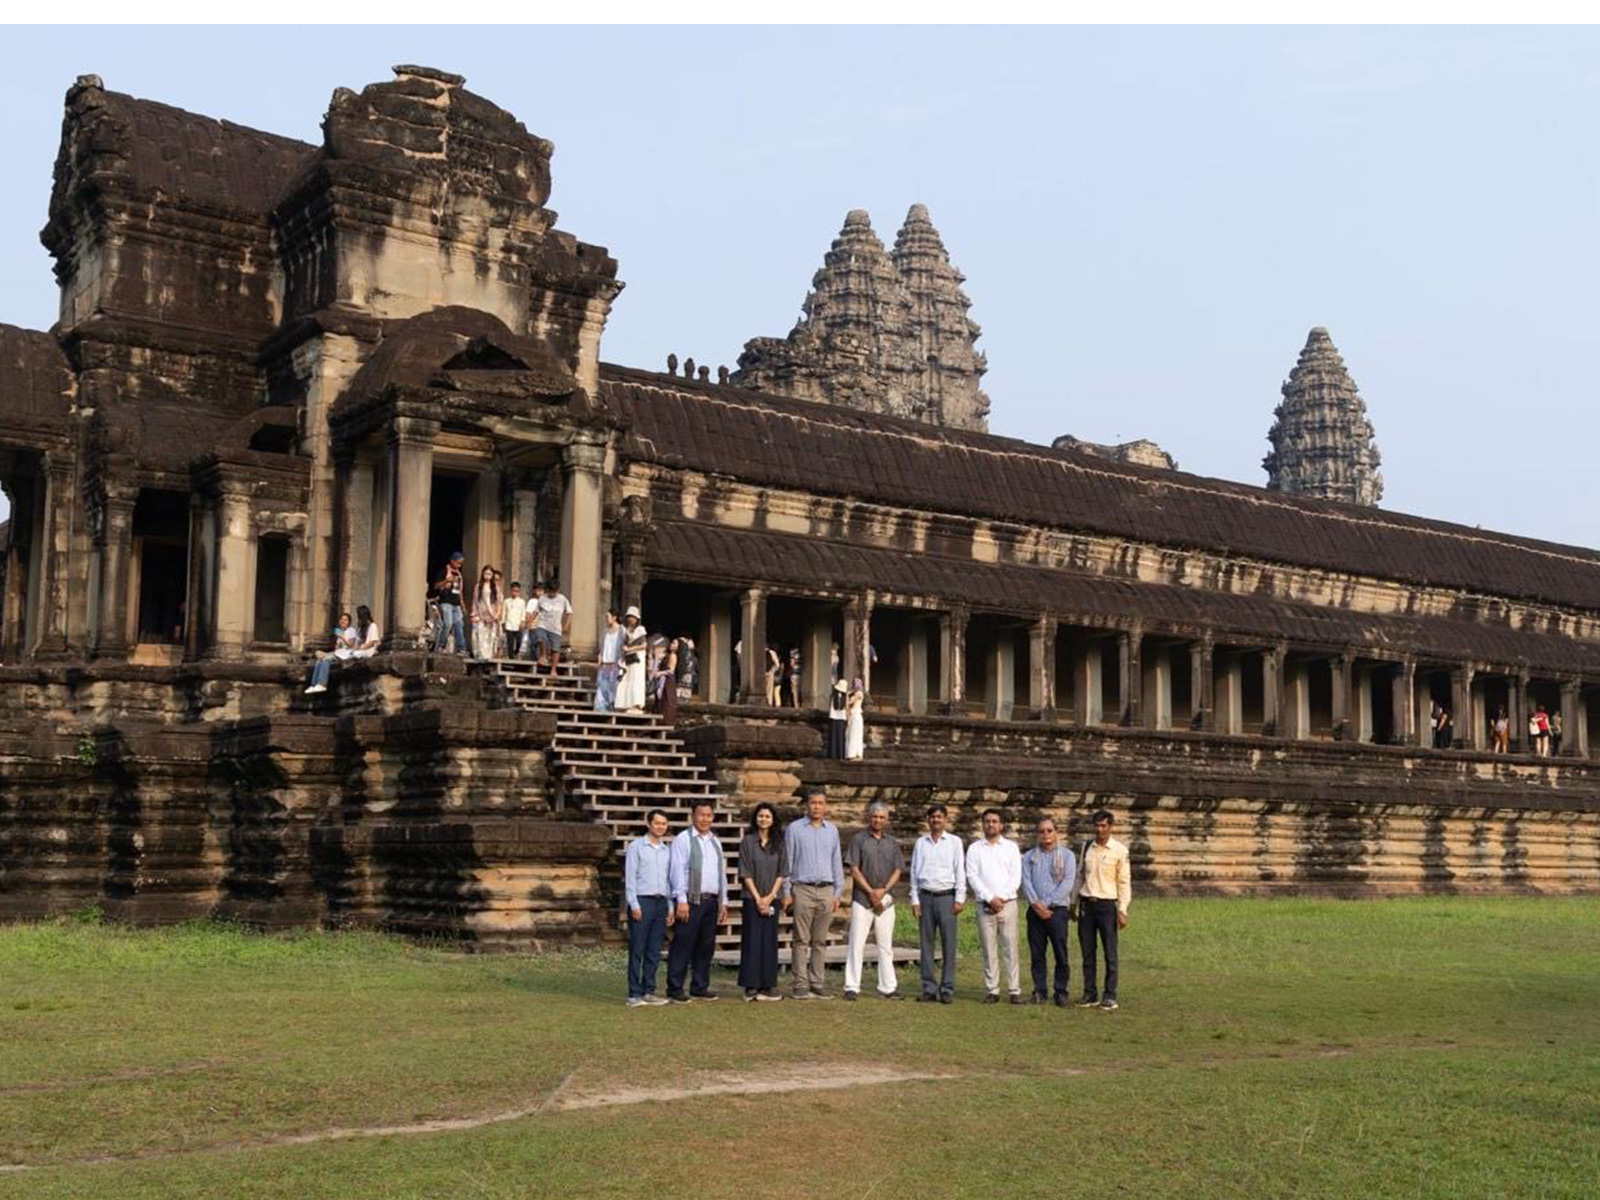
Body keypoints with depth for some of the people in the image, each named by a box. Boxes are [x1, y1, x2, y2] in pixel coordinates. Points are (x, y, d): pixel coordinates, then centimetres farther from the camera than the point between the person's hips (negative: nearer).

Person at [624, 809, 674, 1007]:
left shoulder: (667, 850, 15)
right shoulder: (636, 847, 0)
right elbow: (629, 877, -4)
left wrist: (671, 907, 11)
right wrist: (634, 904, -11)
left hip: (661, 902, 5)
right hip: (642, 901, -5)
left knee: (654, 952, 6)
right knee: (637, 950, -4)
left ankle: (649, 991, 11)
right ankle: (634, 994, -2)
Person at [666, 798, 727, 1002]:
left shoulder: (715, 842, 19)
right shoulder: (683, 839, -2)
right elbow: (678, 871, -9)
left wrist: (724, 902, 17)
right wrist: (682, 900, -15)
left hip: (711, 901, 7)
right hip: (691, 900, -7)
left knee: (706, 946, 8)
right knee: (683, 945, -5)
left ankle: (700, 987, 16)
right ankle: (675, 988, -1)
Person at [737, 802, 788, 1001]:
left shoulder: (778, 844, 7)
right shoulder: (747, 842, -1)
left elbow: (782, 873, 4)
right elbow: (746, 873, -4)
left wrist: (770, 896, -6)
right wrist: (757, 898, -10)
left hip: (772, 899, 3)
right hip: (752, 899, -3)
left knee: (769, 941, 3)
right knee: (752, 941, -3)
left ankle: (767, 986, 7)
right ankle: (751, 987, 0)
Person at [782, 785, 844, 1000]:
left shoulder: (832, 830, 12)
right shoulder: (794, 828, 2)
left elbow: (836, 862, 15)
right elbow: (787, 861, 3)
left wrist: (838, 892, 9)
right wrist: (786, 892, -2)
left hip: (826, 891, 3)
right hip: (803, 889, -3)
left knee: (820, 941, 5)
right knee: (801, 940, -3)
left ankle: (818, 984, 9)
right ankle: (801, 986, -2)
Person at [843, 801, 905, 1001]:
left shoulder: (892, 842, 13)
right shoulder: (859, 839, 1)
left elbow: (898, 871, 7)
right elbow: (854, 870, -5)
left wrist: (883, 891, -8)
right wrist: (871, 892, -10)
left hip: (886, 899, 4)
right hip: (862, 898, -4)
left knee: (886, 945, 7)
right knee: (856, 944, -5)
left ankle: (888, 987, 11)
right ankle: (852, 987, -2)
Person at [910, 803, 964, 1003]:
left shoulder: (954, 842, 5)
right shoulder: (920, 843, 11)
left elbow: (960, 872, 3)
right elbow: (914, 872, 11)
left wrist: (959, 899, -4)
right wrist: (915, 900, 5)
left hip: (946, 897, -2)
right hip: (925, 897, 2)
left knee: (948, 944, -3)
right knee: (926, 943, 3)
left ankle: (947, 989, 2)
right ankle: (929, 988, 8)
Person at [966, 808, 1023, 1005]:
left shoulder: (1011, 847, 10)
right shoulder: (974, 848, 9)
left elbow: (1016, 877, 3)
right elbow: (972, 877, 0)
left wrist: (1001, 898, -8)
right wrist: (990, 899, -9)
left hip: (1007, 903, 0)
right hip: (984, 905, 0)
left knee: (1010, 948, -4)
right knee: (988, 949, 0)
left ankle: (1015, 990, -2)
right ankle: (992, 991, 4)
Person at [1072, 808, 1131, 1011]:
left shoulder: (1119, 850, -5)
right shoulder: (1086, 847, 8)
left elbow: (1124, 881, -5)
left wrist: (1122, 910, -9)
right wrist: (1073, 903, 14)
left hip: (1107, 905, -4)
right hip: (1086, 904, 4)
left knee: (1110, 953, -2)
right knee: (1087, 953, 7)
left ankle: (1109, 996, 5)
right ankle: (1090, 994, 15)